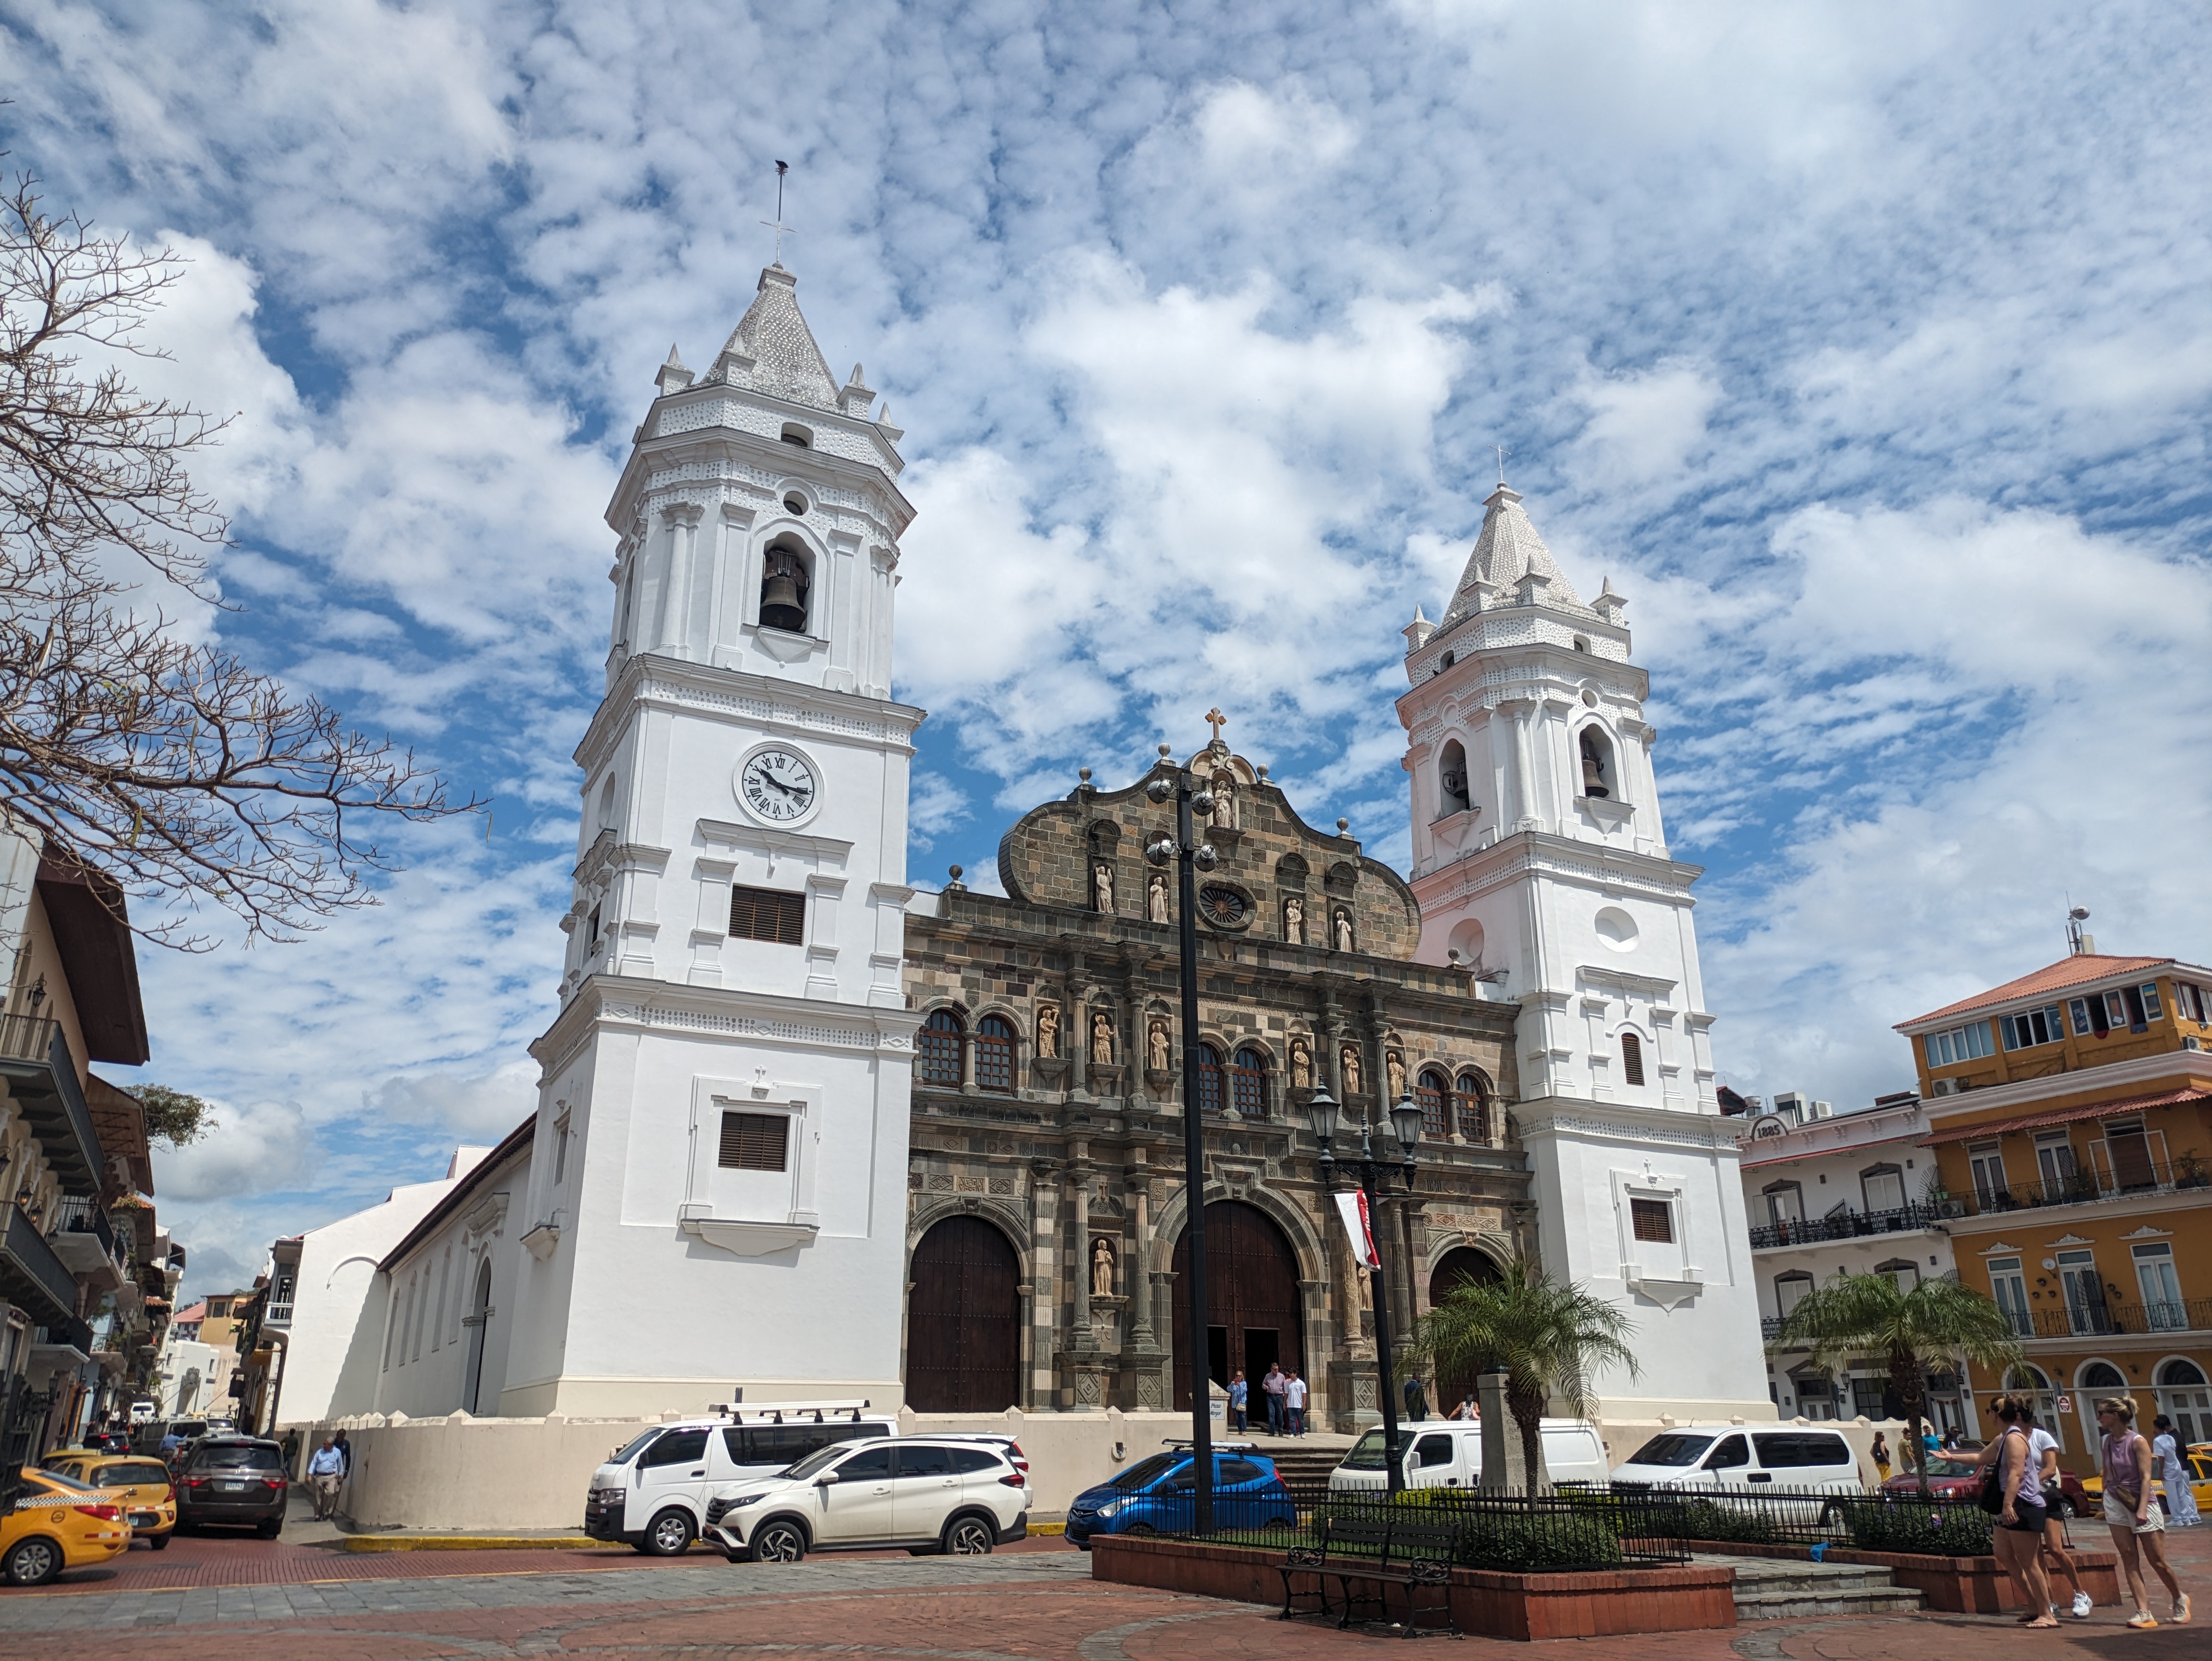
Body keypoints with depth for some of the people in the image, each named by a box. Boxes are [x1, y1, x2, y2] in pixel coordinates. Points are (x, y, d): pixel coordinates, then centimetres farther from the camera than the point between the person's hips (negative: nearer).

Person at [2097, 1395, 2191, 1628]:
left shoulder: (2137, 1441, -12)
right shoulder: (2108, 1442, 6)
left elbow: (2146, 1477, -15)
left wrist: (2142, 1509, -21)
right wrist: (2105, 1503, 11)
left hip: (2141, 1502, -5)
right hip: (2116, 1504, 5)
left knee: (2157, 1561, 3)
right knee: (2129, 1561, -1)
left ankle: (2180, 1599, 29)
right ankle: (2144, 1612, 0)